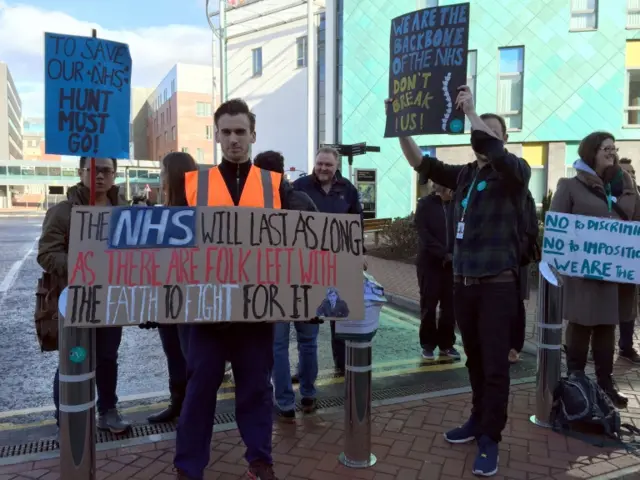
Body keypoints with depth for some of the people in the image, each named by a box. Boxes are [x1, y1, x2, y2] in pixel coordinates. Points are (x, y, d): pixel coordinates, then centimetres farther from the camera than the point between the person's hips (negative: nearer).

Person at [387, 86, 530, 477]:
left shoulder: (516, 172, -4)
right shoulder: (464, 174, 10)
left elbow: (496, 153, -25)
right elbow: (422, 163, 6)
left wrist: (471, 111, -23)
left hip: (497, 283, -5)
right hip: (463, 281, 5)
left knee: (495, 364, 2)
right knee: (474, 359, 17)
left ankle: (490, 439, 13)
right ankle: (479, 419, 33)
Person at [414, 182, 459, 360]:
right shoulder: (425, 204, -2)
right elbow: (424, 234, -10)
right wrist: (443, 254, -17)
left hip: (451, 263, 3)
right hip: (429, 263, -3)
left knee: (450, 305, 5)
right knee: (429, 305, 4)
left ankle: (446, 343, 17)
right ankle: (428, 344, 15)